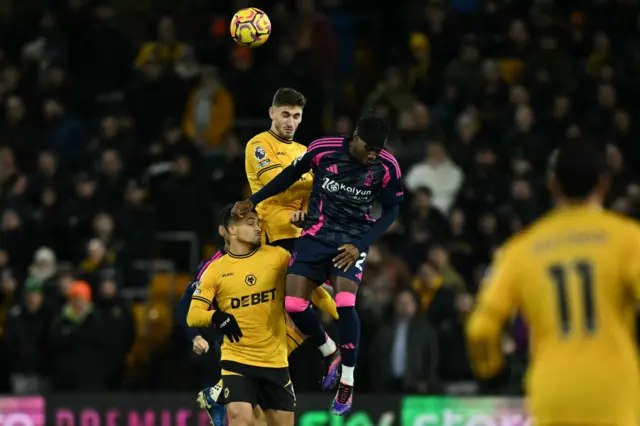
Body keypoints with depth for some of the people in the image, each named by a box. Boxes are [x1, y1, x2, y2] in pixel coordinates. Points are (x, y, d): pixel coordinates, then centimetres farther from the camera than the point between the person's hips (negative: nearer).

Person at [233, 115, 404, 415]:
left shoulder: (387, 167, -14)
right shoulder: (324, 149, -15)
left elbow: (391, 210, -1)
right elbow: (291, 175, 3)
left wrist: (361, 245, -11)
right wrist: (253, 201, 4)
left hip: (352, 241, -2)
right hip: (316, 233, 2)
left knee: (345, 304, -22)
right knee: (293, 304, -10)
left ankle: (347, 382, -4)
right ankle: (331, 353, 20)